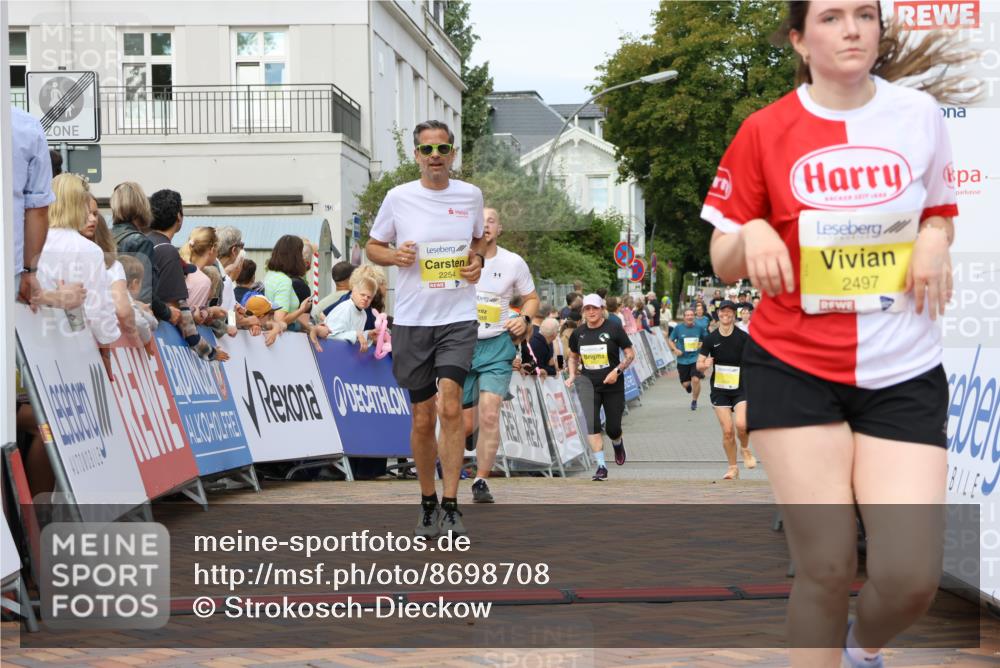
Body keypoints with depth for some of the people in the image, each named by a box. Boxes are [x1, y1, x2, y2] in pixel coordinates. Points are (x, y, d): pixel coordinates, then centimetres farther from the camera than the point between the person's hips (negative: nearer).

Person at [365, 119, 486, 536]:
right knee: (422, 419, 6)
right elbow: (372, 246, 10)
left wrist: (477, 260, 0)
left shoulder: (471, 195, 5)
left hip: (458, 318, 0)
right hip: (411, 320, 0)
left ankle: (450, 507, -12)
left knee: (450, 408, -16)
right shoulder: (398, 197, 0)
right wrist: (395, 256, -12)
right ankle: (427, 502, 22)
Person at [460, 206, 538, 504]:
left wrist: (524, 319, -7)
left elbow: (531, 298, 12)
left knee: (489, 415, -15)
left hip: (497, 346, 0)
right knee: (466, 422, 2)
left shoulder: (514, 263, -2)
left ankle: (481, 481, -2)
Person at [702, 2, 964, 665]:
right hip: (794, 367, -1)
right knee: (825, 567, -3)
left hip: (904, 371, 1)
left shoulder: (920, 112, 2)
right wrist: (752, 234, -18)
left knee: (912, 577, -5)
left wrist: (935, 239, -6)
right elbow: (724, 263, 5)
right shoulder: (765, 131, -2)